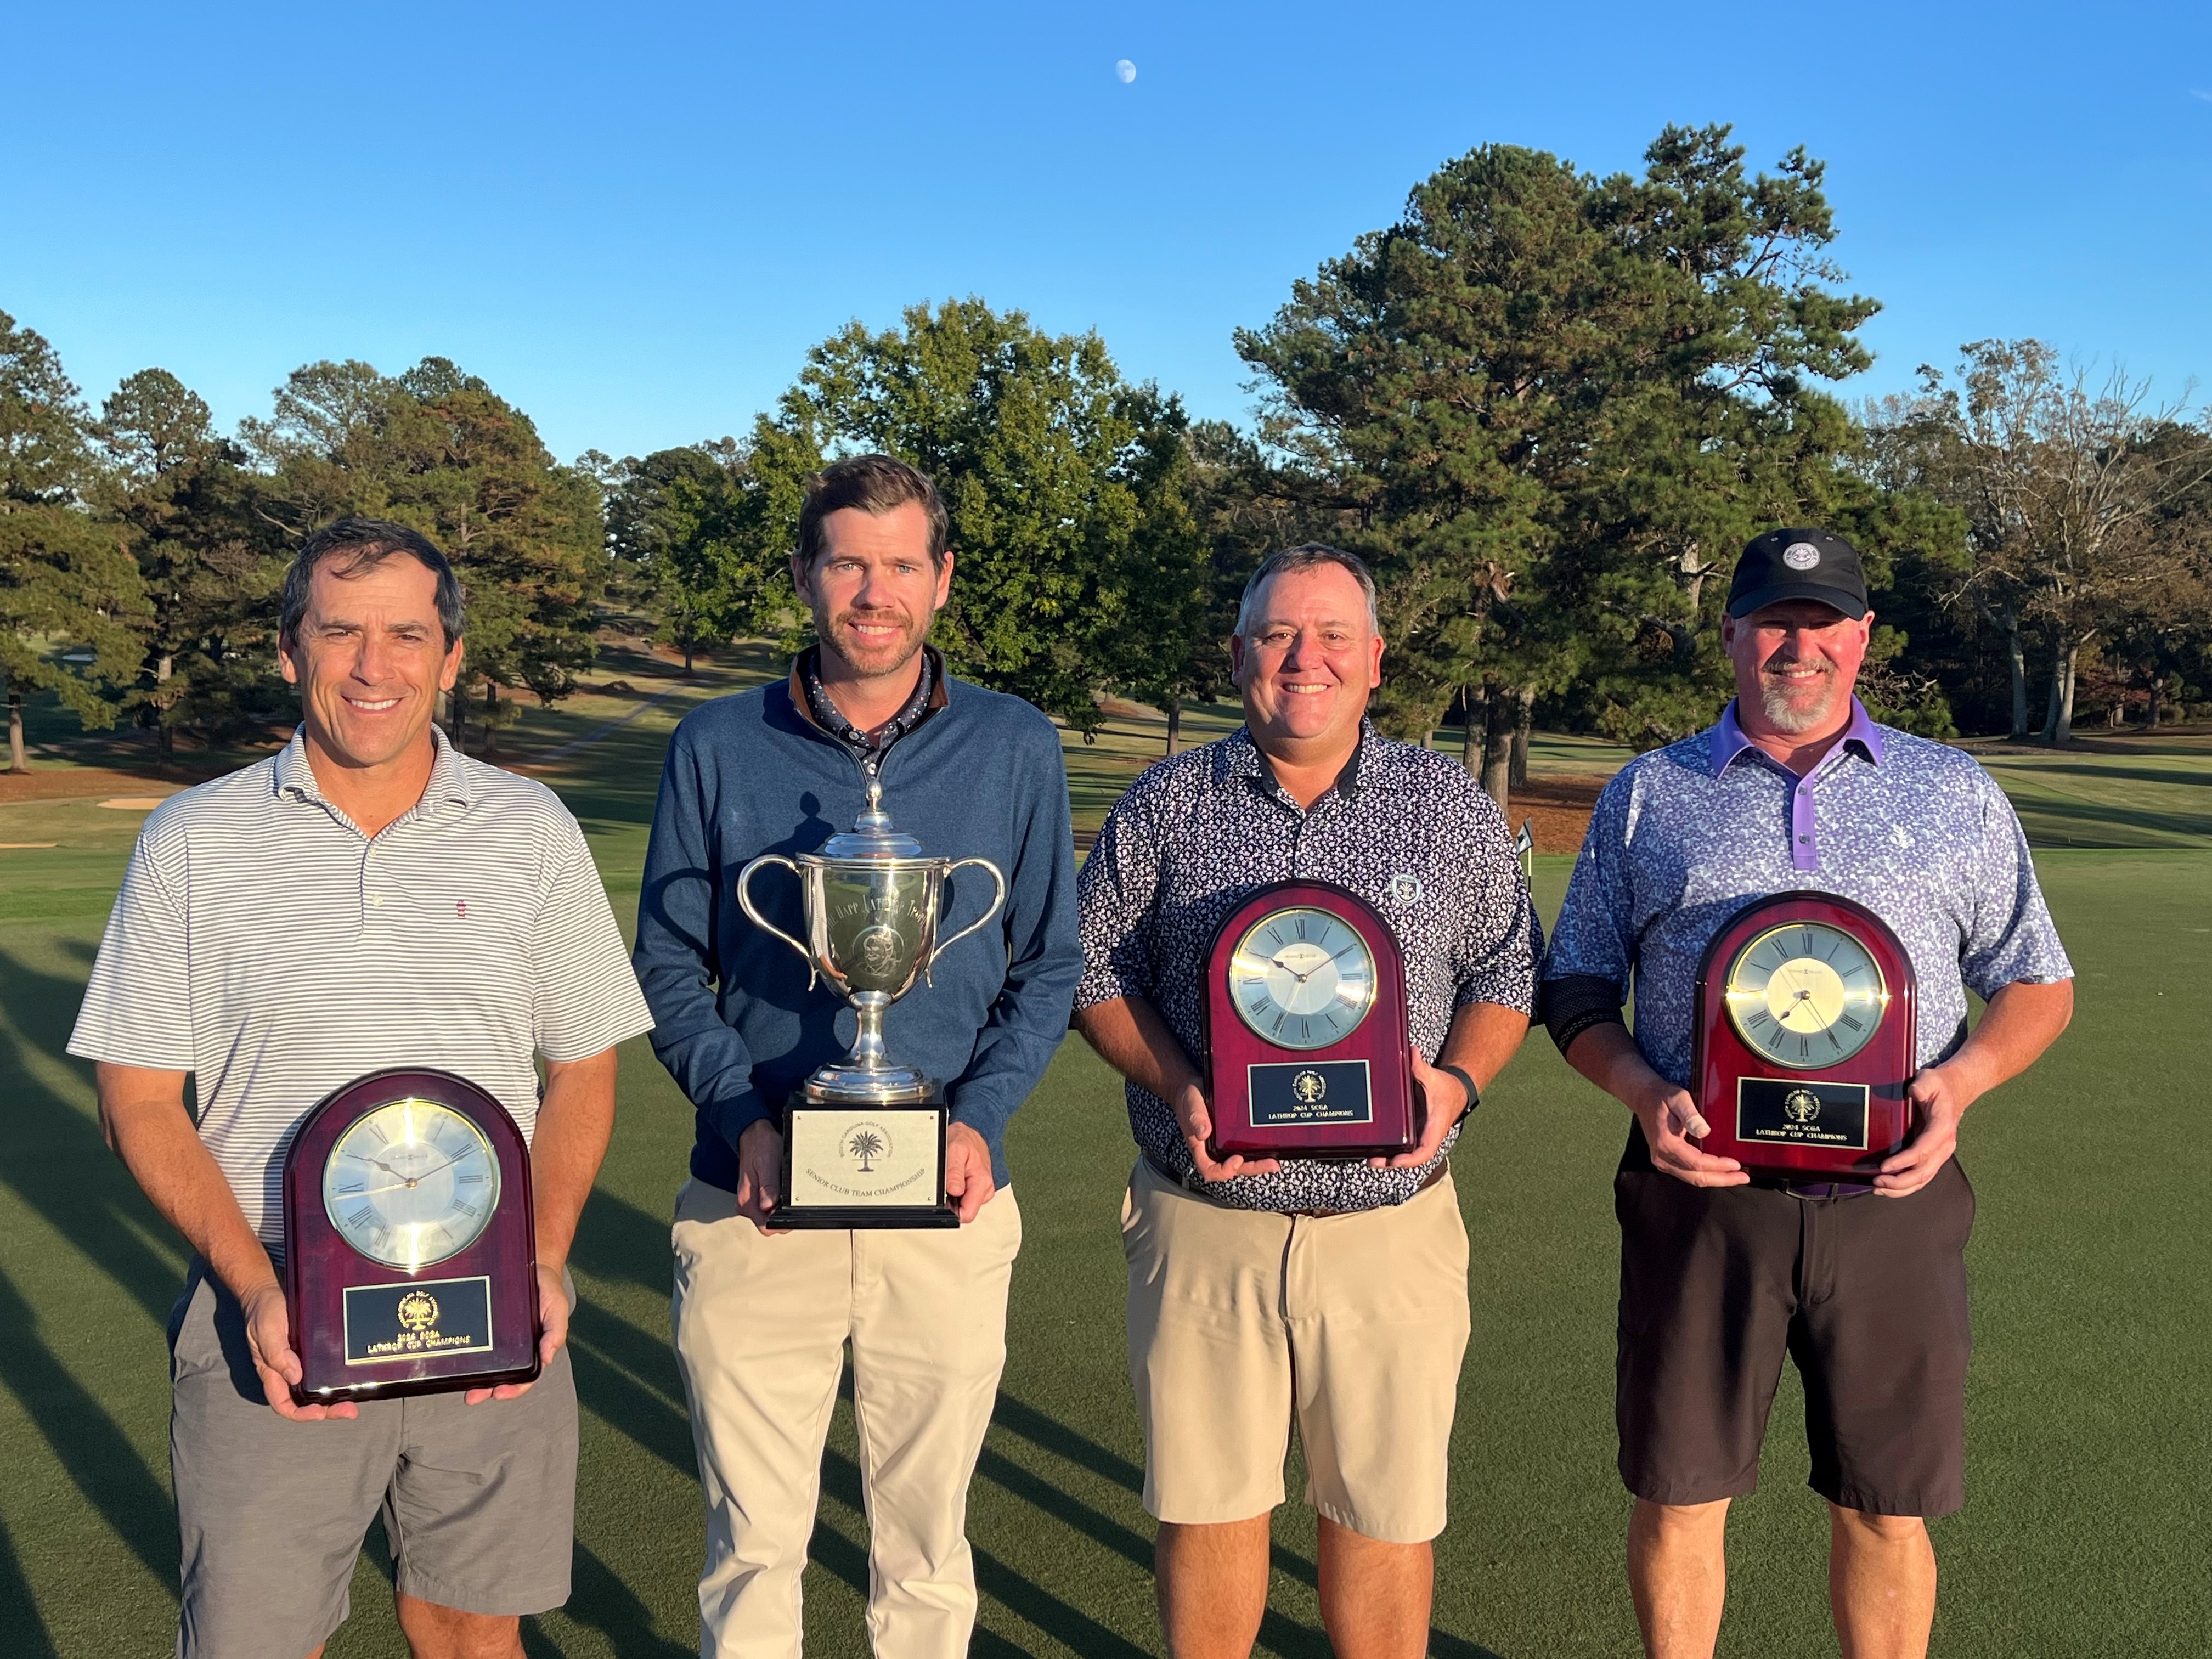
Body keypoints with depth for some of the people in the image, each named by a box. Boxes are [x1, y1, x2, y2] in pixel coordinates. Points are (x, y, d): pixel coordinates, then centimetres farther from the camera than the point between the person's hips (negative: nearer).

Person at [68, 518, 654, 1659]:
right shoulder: (193, 841, -1)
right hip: (273, 1323, -1)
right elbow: (140, 1100, 1)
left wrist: (543, 1260, -8)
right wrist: (255, 1288, -12)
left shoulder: (532, 830, 2)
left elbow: (583, 1067, 6)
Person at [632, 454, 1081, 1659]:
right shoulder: (717, 749, 2)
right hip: (756, 1202, 0)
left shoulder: (1016, 749, 2)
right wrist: (742, 1116, -11)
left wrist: (982, 1117, -10)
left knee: (928, 1533, 14)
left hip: (947, 1207, 0)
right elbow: (668, 969, 5)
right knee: (752, 1535, 10)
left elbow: (1050, 964, 5)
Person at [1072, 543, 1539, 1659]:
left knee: (1384, 1511, 11)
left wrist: (1458, 1082, -9)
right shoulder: (1166, 806, 3)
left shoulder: (1451, 807, 4)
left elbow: (1504, 969, 10)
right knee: (1206, 1496, 12)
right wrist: (1176, 1089, -11)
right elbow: (1095, 969, 5)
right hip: (1203, 1223, 0)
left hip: (1389, 1225, 0)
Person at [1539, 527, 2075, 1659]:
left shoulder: (1957, 795, 10)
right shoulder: (1646, 796, 8)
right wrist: (1644, 1093, -10)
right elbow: (1578, 990, 9)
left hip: (1890, 1198, 1)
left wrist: (1958, 1080, -7)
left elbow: (2037, 984, 13)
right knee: (1678, 1494, 8)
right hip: (1700, 1194, 0)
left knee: (1886, 1509, 10)